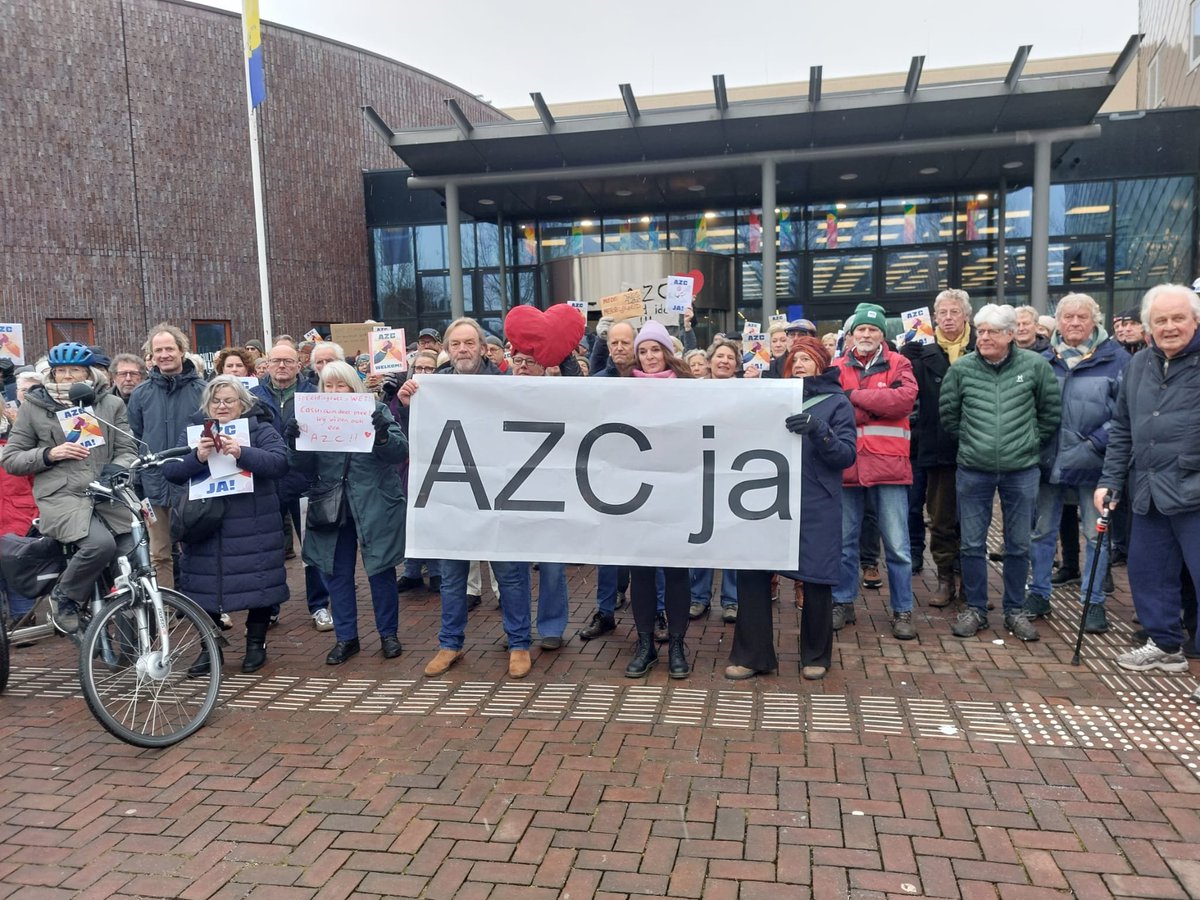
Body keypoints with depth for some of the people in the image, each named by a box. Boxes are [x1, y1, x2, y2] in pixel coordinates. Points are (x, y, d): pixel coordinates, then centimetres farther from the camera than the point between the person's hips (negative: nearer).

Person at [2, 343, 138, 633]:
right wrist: (49, 454, -9)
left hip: (108, 495, 3)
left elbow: (127, 450, 10)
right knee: (100, 544, -31)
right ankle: (64, 597, 0)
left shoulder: (111, 404, 12)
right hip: (62, 496, -3)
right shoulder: (33, 406, 8)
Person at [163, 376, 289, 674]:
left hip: (252, 526, -2)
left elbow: (279, 462, -16)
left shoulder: (261, 429, 0)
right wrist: (197, 457, -23)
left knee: (258, 583, 3)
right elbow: (171, 471, -3)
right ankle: (210, 648, 22)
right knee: (205, 585, 7)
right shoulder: (192, 431, 9)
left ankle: (256, 644, 21)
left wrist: (242, 453, -31)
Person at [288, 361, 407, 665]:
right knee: (337, 573, 9)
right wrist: (296, 443, -15)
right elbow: (306, 467, 4)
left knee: (381, 571, 5)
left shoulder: (376, 411, -1)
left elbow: (401, 451, -9)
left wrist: (383, 435, -29)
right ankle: (345, 637, 22)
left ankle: (388, 634, 21)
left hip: (375, 507, -3)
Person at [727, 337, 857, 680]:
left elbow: (847, 455, -9)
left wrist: (818, 430, -24)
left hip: (816, 506, -3)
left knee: (815, 578, 5)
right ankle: (752, 655, 10)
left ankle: (816, 656, 24)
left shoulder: (837, 403, 2)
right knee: (751, 572, -1)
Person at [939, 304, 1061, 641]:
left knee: (1018, 545, 10)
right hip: (973, 470, 0)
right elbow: (948, 413, 7)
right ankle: (975, 609, 20)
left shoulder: (1035, 366, -5)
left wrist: (1031, 442, 6)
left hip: (1021, 470, 0)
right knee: (971, 544, 5)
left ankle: (1015, 611, 24)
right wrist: (971, 440, 7)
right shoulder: (961, 368, -5)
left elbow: (1052, 411, 7)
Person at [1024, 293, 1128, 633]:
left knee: (1096, 534, 6)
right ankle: (1038, 594, 24)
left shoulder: (1116, 359, -6)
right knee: (1042, 530, 11)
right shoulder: (1044, 360, 4)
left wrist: (1094, 445, -15)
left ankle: (1093, 602, 18)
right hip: (1049, 462, 3)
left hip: (1093, 465, -3)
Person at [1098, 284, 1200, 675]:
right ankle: (1165, 645, 33)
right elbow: (1122, 429, 16)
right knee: (1147, 571, 15)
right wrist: (1110, 480, 11)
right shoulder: (1138, 364, 12)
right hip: (1147, 492, 6)